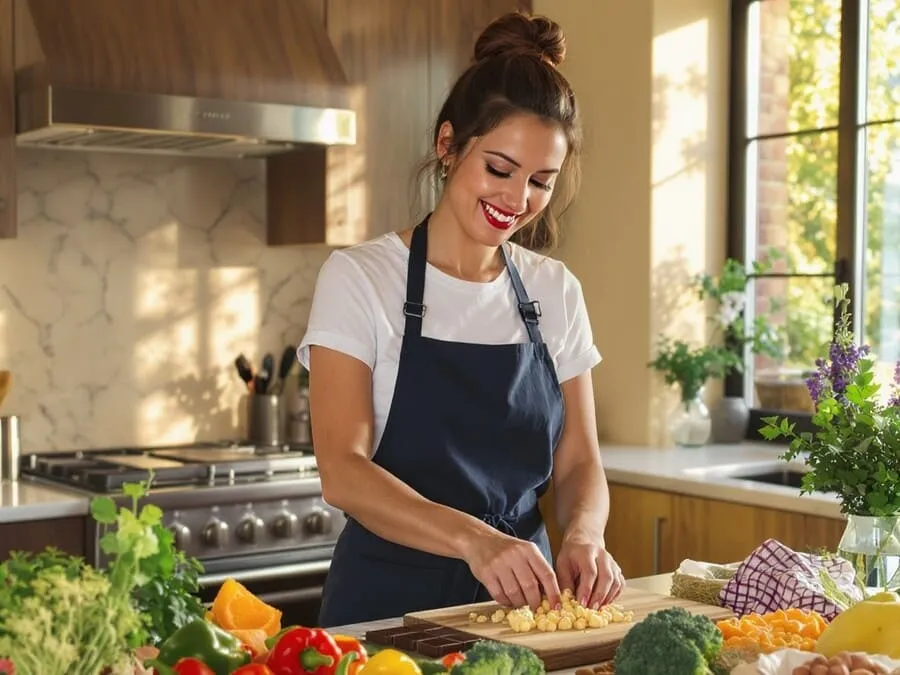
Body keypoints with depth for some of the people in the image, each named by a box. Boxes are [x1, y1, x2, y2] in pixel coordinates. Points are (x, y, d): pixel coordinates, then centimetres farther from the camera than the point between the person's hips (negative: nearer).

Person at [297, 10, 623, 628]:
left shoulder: (556, 292, 5)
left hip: (521, 601, 3)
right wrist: (474, 539, -31)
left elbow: (579, 464, 7)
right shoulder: (359, 277, -8)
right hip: (390, 603, -3)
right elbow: (343, 472, -16)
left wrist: (584, 536, -15)